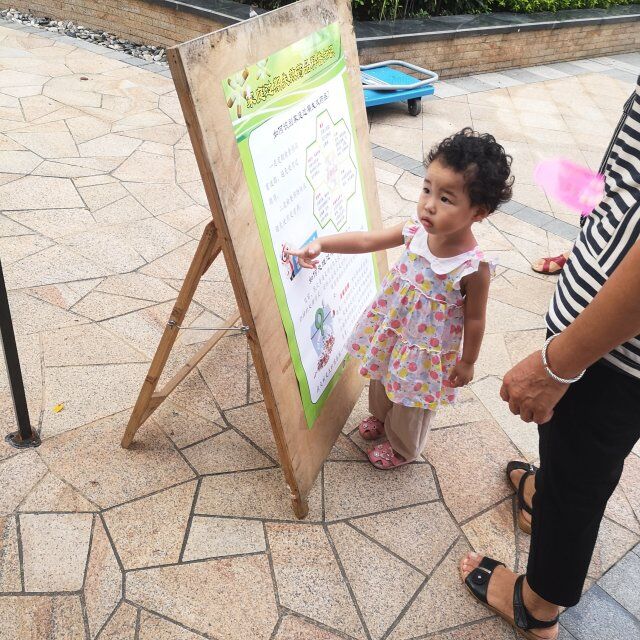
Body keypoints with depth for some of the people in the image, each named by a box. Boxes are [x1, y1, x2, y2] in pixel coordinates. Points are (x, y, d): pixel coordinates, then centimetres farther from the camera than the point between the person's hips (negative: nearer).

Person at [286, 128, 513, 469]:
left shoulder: (473, 267, -33)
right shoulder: (417, 229, -20)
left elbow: (474, 319, -20)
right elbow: (367, 240, -12)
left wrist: (467, 362, -7)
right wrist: (321, 244, -21)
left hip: (424, 349, -5)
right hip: (390, 328, 6)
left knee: (412, 401, 23)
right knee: (382, 378, 33)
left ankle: (402, 448, 54)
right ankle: (381, 416, 66)